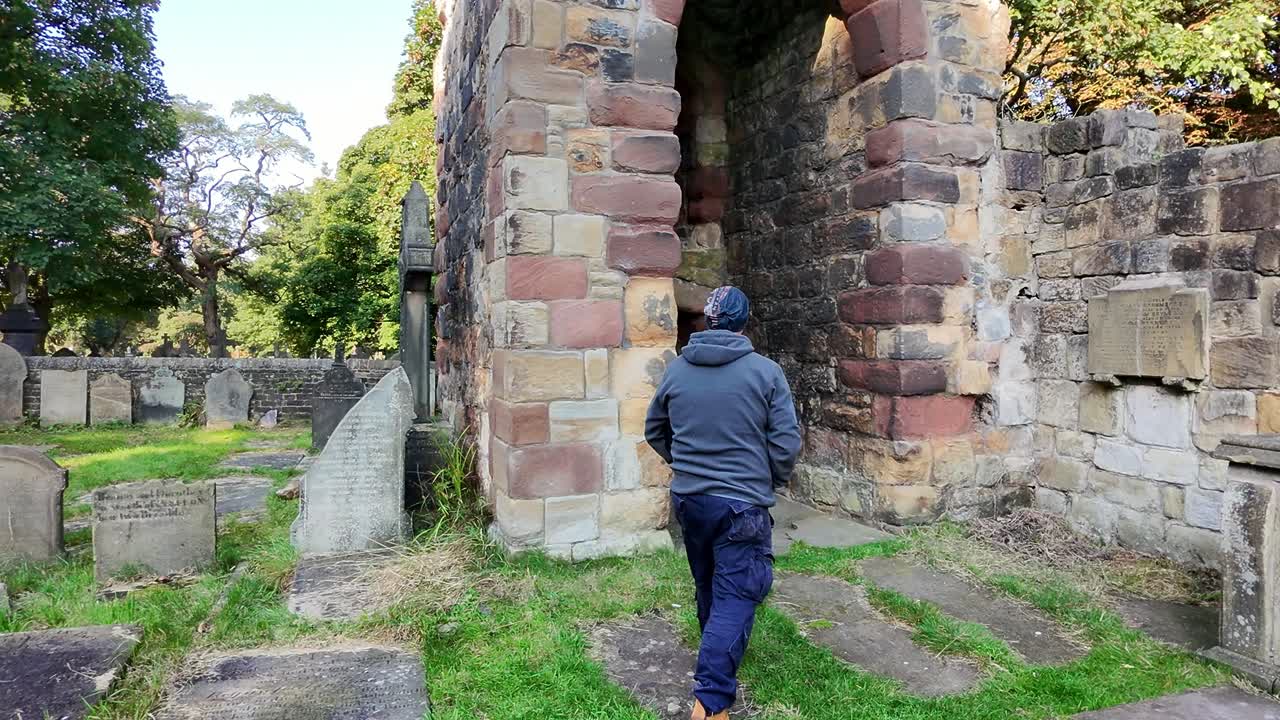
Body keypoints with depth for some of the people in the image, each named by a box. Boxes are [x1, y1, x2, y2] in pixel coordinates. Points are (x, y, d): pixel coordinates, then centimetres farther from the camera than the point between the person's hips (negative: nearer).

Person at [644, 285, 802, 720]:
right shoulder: (765, 371, -10)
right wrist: (773, 482, 8)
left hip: (688, 498, 5)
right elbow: (786, 443, -9)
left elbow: (654, 431, 11)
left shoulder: (676, 370, 1)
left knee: (708, 585, 23)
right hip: (742, 503, -4)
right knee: (735, 596, 0)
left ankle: (717, 653, 46)